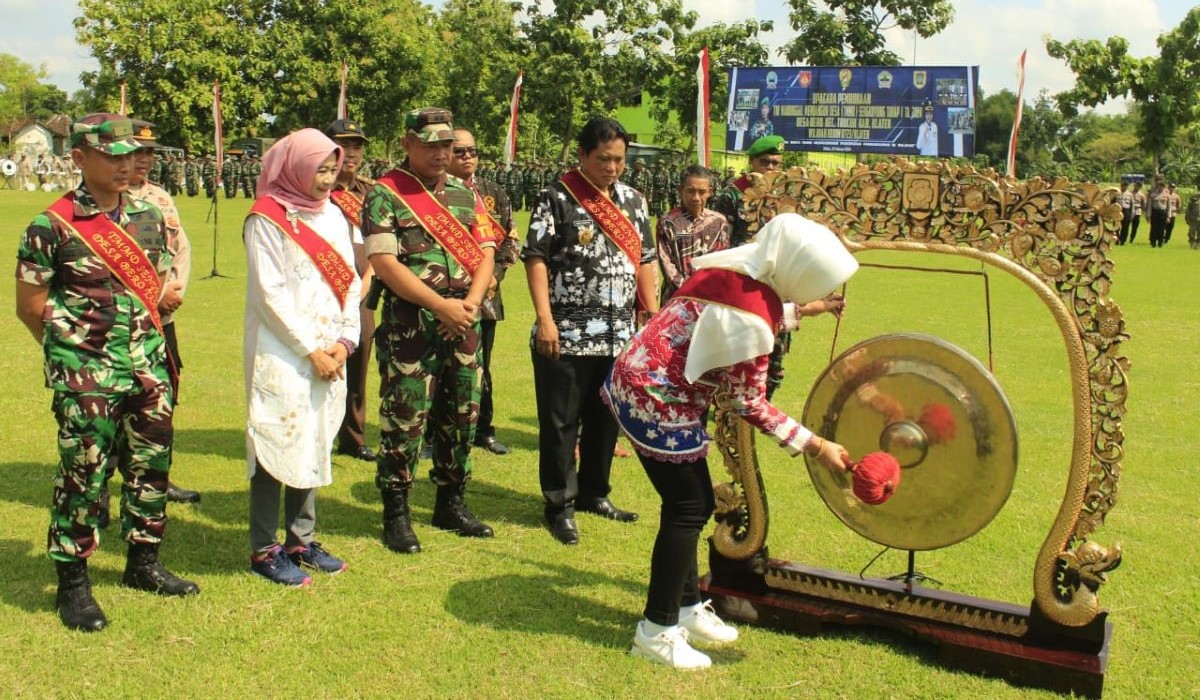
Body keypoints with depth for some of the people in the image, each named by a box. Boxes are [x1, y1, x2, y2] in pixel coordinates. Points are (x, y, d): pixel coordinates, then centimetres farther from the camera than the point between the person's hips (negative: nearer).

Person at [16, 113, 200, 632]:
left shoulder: (148, 217, 7)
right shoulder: (53, 225, -9)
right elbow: (30, 306, -4)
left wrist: (143, 341, 10)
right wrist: (74, 347, 4)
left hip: (148, 366, 5)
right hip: (86, 375, -5)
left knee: (151, 467, 12)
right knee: (83, 475, 0)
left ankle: (143, 563, 29)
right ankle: (72, 584, 14)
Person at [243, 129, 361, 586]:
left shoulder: (333, 215, 11)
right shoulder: (267, 218, -7)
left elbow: (350, 281, 11)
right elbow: (270, 294, -12)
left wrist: (345, 340, -2)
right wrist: (311, 351, -13)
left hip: (329, 356, 6)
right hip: (281, 356, -6)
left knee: (314, 446, 11)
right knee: (277, 446, -3)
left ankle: (301, 540, 23)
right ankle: (264, 550, 8)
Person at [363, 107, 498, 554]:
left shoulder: (464, 193, 12)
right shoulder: (385, 195, -4)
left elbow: (485, 252, 10)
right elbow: (383, 263, -13)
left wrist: (470, 302, -8)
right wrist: (442, 305, -17)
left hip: (463, 323, 6)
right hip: (409, 325, -5)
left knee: (461, 416, 11)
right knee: (404, 419, -3)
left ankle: (451, 504, 26)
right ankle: (396, 513, 10)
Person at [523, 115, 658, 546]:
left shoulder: (633, 201, 11)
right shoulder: (557, 199, -6)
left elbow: (644, 261, 15)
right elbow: (536, 259, -10)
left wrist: (653, 315, 9)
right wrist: (545, 319, -17)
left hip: (620, 335, 6)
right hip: (567, 335, -5)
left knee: (606, 418, 14)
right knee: (561, 422, 2)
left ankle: (593, 493, 30)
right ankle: (560, 505, 13)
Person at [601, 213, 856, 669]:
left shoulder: (732, 265, 0)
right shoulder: (751, 319, -24)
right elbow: (748, 403, -15)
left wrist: (799, 311, 25)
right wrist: (815, 445, -12)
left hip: (634, 376, 9)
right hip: (656, 402, -9)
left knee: (690, 502, 17)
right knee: (689, 507, 0)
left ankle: (687, 606, 31)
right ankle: (657, 631, 12)